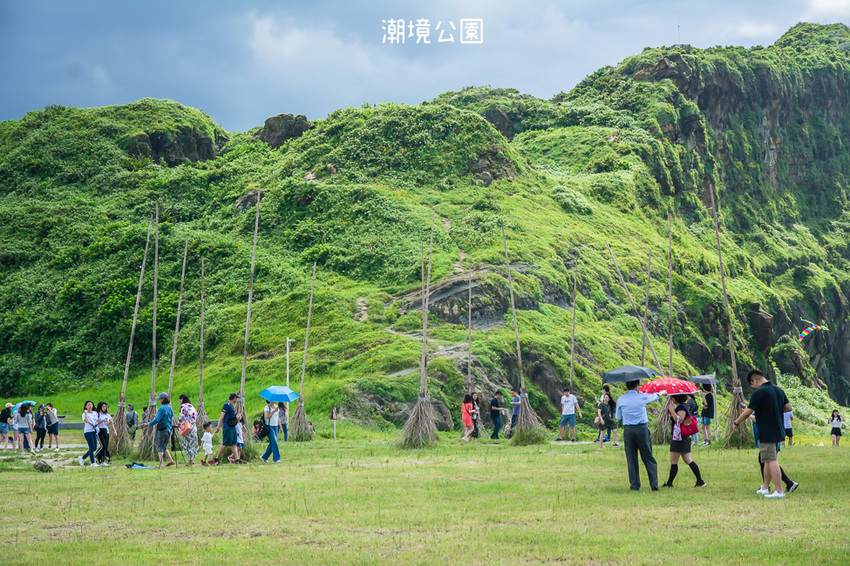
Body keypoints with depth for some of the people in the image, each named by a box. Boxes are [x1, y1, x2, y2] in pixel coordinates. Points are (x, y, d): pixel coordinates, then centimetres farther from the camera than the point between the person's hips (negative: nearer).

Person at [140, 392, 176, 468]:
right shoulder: (170, 408, 11)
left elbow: (157, 419, -16)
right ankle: (170, 460, 11)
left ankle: (161, 464, -10)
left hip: (161, 430, -7)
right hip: (168, 430, 7)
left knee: (159, 447, -2)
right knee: (164, 446, 19)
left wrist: (148, 424, -6)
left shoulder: (162, 408, -13)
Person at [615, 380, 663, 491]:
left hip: (628, 430, 1)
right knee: (648, 458, 5)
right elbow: (655, 396, 22)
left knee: (631, 459, 7)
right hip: (642, 429, -1)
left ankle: (634, 485, 7)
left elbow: (618, 417, 10)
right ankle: (654, 484, 3)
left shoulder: (621, 399, 1)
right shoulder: (642, 397, -1)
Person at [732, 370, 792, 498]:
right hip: (778, 432, 8)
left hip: (766, 433, -8)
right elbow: (788, 407, 13)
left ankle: (779, 491, -11)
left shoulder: (759, 393, -16)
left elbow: (747, 412, -11)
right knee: (769, 460, 17)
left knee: (771, 461, -8)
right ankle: (765, 488, 25)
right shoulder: (779, 390, 8)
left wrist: (736, 423, 3)